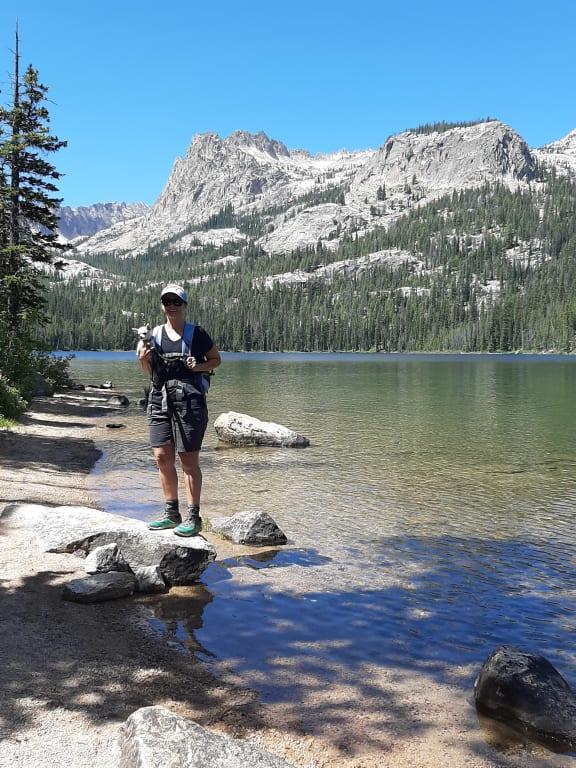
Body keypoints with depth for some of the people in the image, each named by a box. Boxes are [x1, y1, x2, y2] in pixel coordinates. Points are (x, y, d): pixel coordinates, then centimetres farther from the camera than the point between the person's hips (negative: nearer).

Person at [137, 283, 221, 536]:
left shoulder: (196, 334, 0)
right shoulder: (155, 334, 11)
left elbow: (216, 360, 9)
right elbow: (149, 371, 19)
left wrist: (199, 366, -11)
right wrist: (143, 359, -3)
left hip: (189, 400, -5)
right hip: (160, 400, 5)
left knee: (188, 459, -3)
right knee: (162, 457, 4)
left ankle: (193, 517, 5)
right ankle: (171, 513, 18)